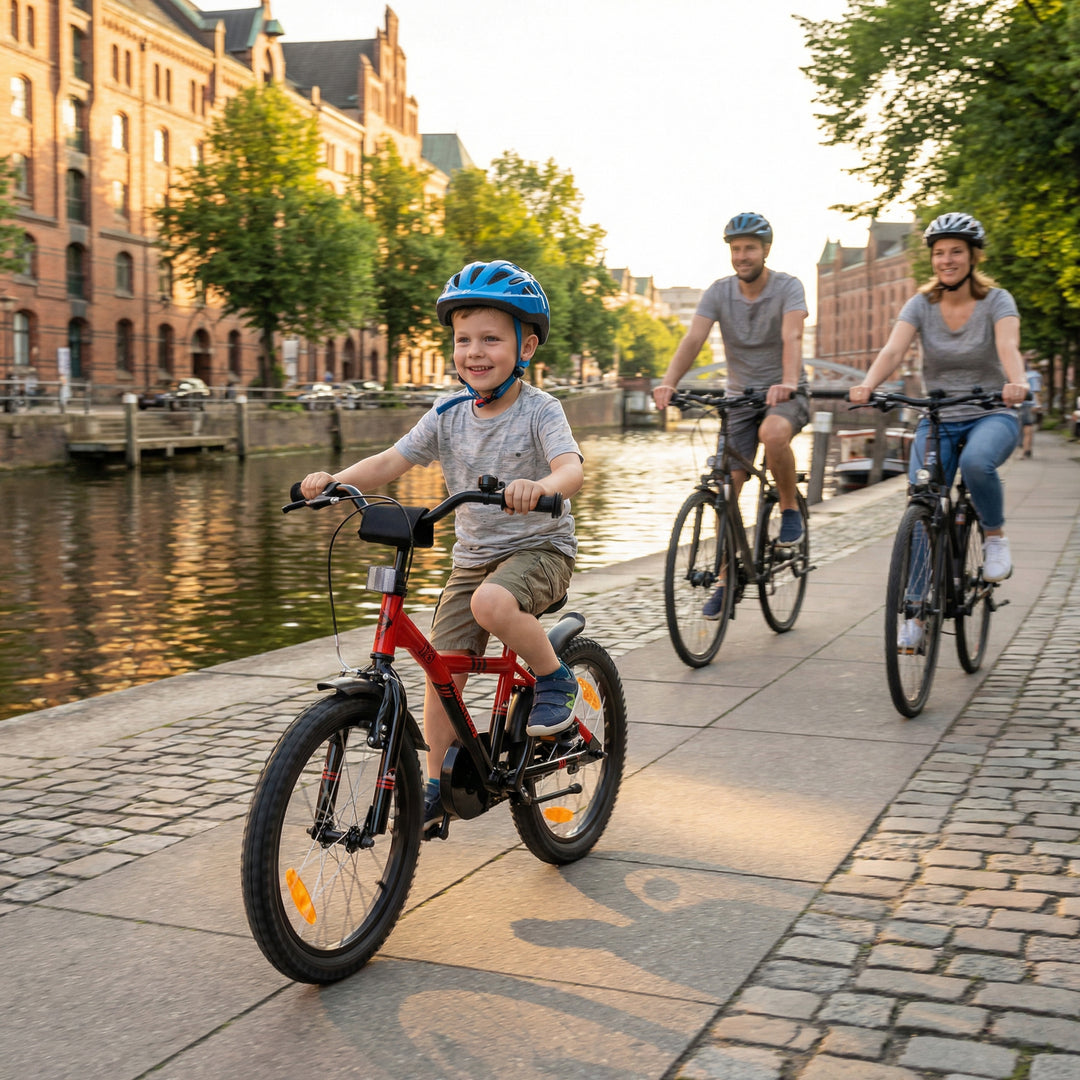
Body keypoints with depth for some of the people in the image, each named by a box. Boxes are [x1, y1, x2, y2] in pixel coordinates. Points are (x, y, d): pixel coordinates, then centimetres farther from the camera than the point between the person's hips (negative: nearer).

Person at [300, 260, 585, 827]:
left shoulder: (539, 410, -13)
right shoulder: (448, 415, 0)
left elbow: (572, 468, -29)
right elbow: (391, 461, -4)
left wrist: (539, 486, -52)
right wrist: (334, 479, -22)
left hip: (539, 549, -5)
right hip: (473, 556, 5)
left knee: (492, 603, -36)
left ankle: (555, 679, -9)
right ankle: (439, 787, 16)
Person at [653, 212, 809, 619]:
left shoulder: (787, 287, -11)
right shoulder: (719, 291, -3)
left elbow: (792, 336, -29)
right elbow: (693, 339, -17)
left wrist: (788, 382, -49)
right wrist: (668, 382, -35)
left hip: (785, 394, -3)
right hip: (740, 395, 3)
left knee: (773, 433, -38)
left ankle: (790, 508, -11)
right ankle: (726, 580, 6)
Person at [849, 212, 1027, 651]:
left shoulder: (996, 301, -7)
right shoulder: (921, 305, -2)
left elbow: (1008, 346, -27)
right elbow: (892, 350, -18)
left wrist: (1016, 382, -50)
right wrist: (866, 385, -40)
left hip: (992, 415, -2)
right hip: (937, 419, 3)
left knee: (976, 462, -37)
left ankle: (995, 536, -7)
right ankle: (916, 613, 1)